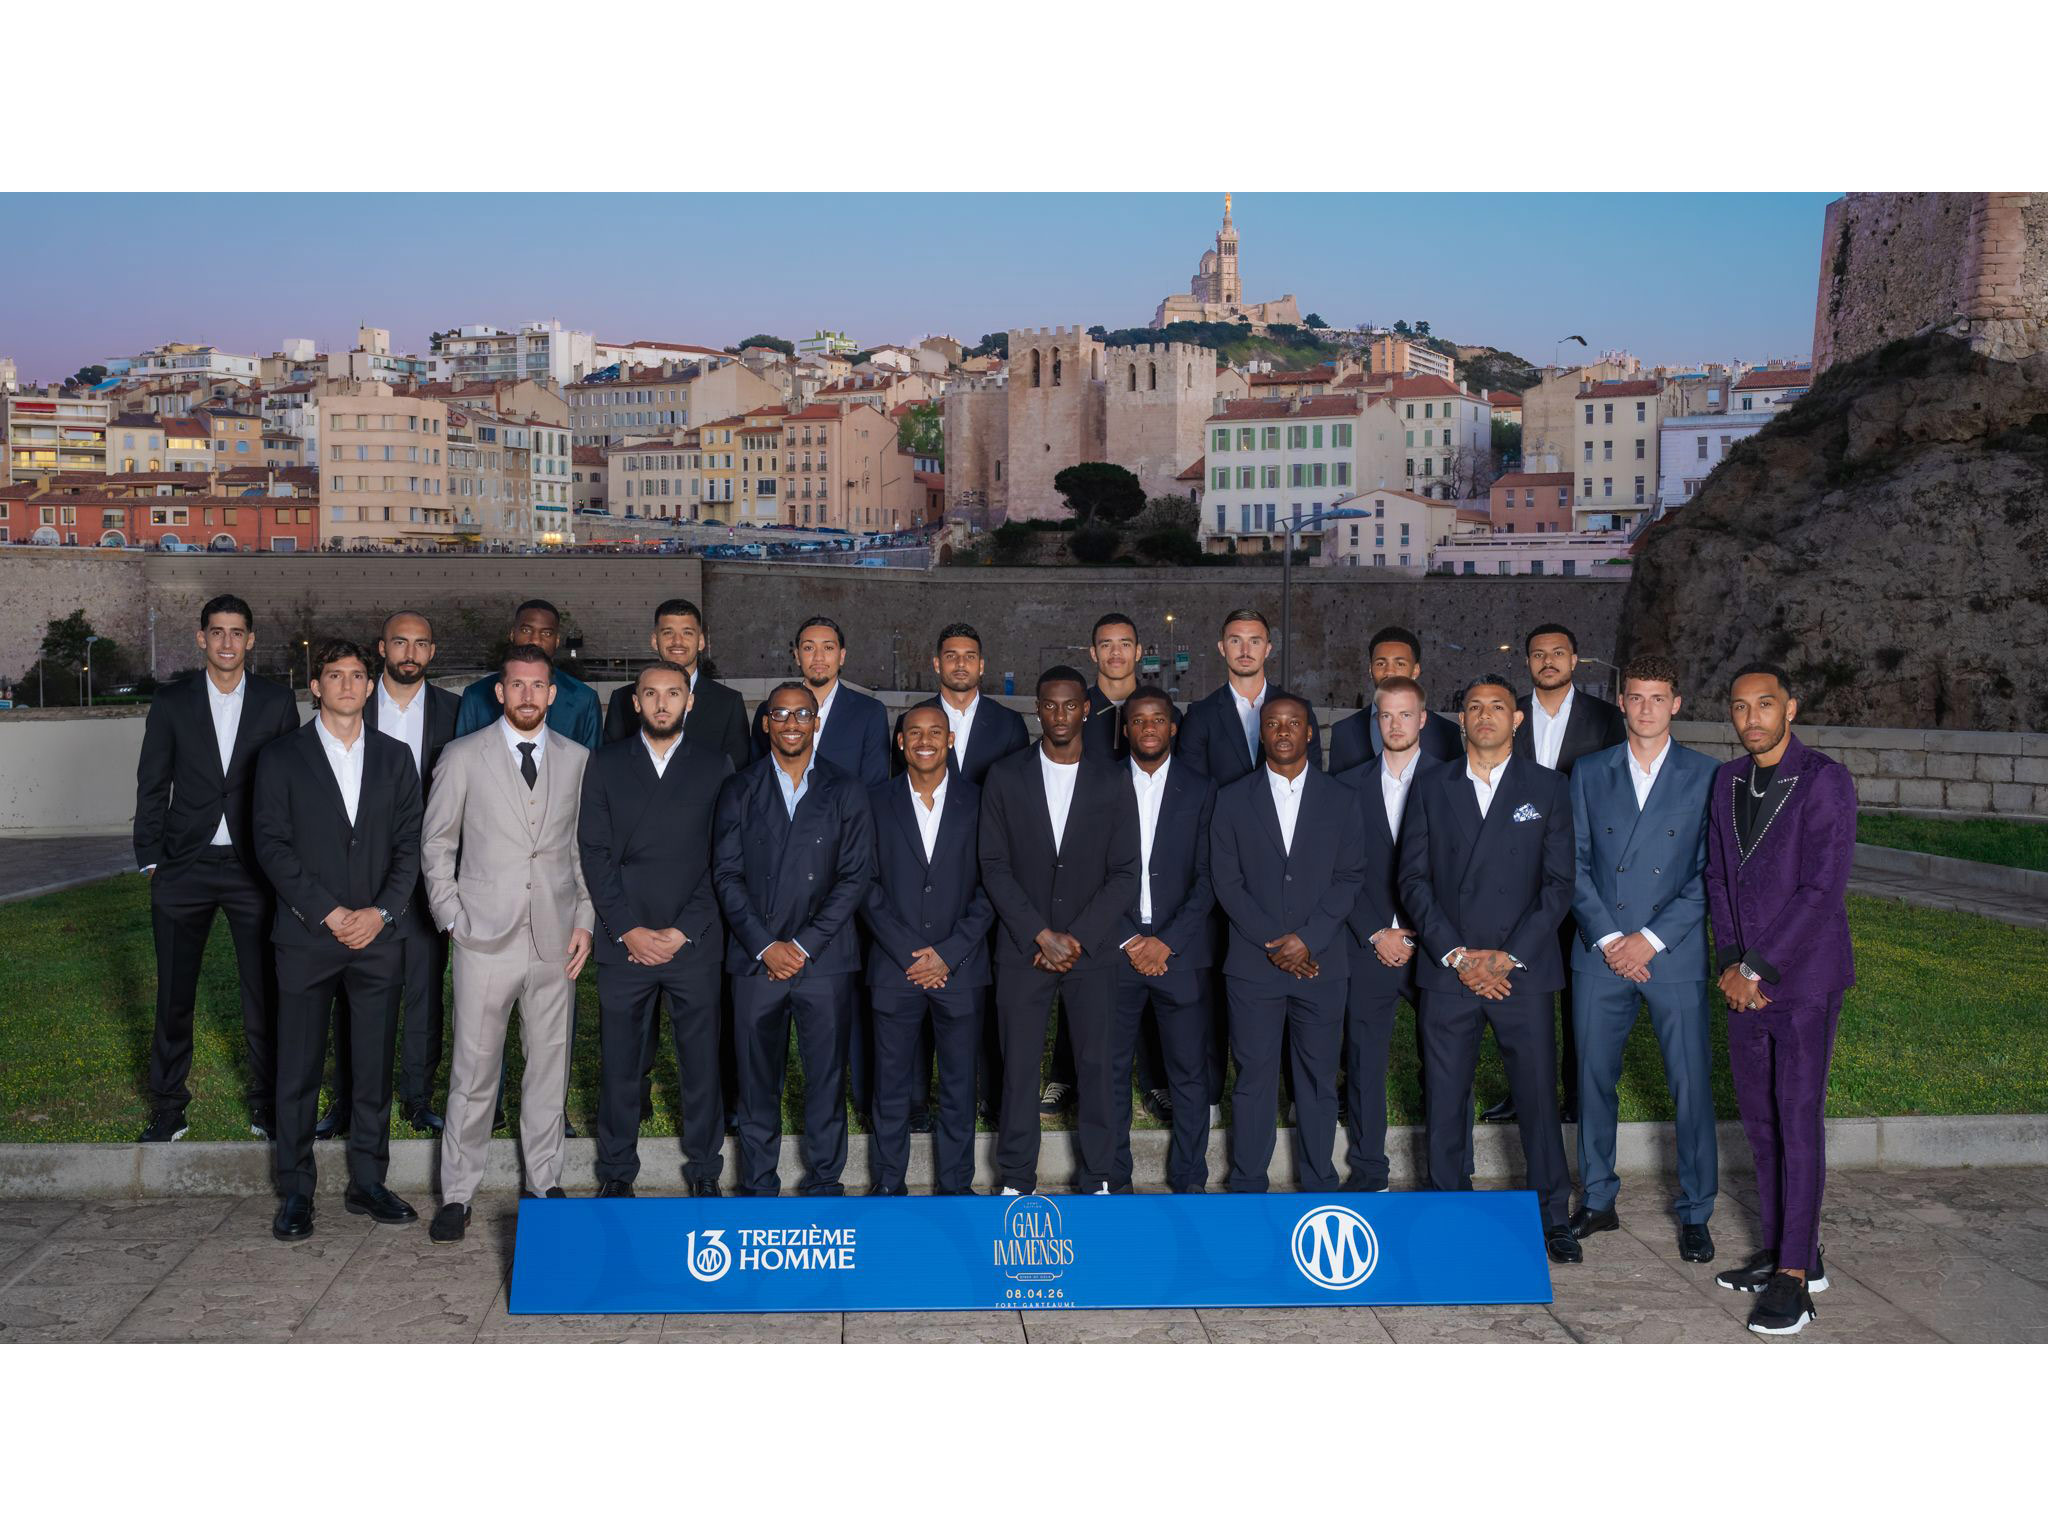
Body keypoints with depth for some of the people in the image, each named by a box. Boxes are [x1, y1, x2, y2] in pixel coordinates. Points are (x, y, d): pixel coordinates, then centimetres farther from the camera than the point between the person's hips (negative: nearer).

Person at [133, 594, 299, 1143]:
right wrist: (151, 861, 1)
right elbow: (151, 786, 6)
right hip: (184, 869, 1)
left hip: (255, 867, -1)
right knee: (174, 995, 8)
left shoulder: (277, 702, 2)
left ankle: (267, 1106, 17)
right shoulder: (172, 702, 3)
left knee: (265, 995, 4)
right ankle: (168, 1108, 23)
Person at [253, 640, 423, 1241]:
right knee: (298, 1071, 2)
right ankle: (296, 1192, 13)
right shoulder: (281, 757, 3)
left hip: (377, 937, 2)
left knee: (374, 1067, 6)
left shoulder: (395, 757, 10)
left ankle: (367, 1184, 17)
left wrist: (381, 911, -8)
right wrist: (329, 913, -11)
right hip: (307, 937, -2)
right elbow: (272, 846, -4)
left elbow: (409, 845, 7)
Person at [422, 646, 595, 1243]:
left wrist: (585, 919, 4)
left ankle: (545, 1181, 22)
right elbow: (437, 843, 6)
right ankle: (457, 1193, 10)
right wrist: (452, 918, -2)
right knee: (474, 1069, 0)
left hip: (555, 938, 2)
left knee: (549, 1063, 9)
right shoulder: (463, 757, 2)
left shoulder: (578, 760, 8)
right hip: (486, 936, -2)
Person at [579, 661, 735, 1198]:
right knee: (620, 1062, 6)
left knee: (702, 1061, 5)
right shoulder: (606, 764, 7)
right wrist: (628, 929, -7)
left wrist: (684, 930, -7)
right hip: (624, 943, 1)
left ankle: (704, 1168, 20)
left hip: (695, 943, 0)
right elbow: (594, 851, 2)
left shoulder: (716, 765, 4)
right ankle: (616, 1169, 21)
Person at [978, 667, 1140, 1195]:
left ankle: (1096, 1179, 15)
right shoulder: (1006, 777, 2)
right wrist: (1041, 935, -10)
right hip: (1021, 950, 0)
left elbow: (1125, 873, 0)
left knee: (1096, 1065, 3)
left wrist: (1076, 938, -9)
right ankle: (1016, 1180, 15)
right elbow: (995, 867, -1)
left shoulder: (1112, 781, 3)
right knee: (1019, 1066, 3)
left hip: (1092, 949, 0)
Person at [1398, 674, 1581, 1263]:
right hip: (1447, 970, 1)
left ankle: (1553, 1217, 16)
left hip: (1523, 971, -1)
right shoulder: (1431, 788, 8)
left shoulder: (1548, 788, 5)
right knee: (1445, 1098, 4)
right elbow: (1414, 881, 4)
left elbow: (1558, 883, 1)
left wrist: (1507, 956, -8)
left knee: (1538, 1093, 2)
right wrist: (1455, 955, -7)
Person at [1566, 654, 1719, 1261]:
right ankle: (1597, 1201, 22)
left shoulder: (1705, 776, 2)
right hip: (1600, 955, 2)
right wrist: (1607, 938, -7)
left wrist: (1651, 938, -10)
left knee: (1691, 1085, 1)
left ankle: (1695, 1213, 15)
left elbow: (1709, 874, -2)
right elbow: (1575, 864, 4)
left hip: (1675, 955, -2)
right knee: (1594, 1079, 8)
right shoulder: (1590, 772, 8)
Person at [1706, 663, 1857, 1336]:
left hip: (1804, 977, -6)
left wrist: (1758, 970, -15)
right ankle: (1785, 1250, 24)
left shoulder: (1826, 782, -11)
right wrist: (1731, 961, -2)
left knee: (1799, 1118, -4)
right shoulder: (1726, 780, 9)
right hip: (1745, 978, 6)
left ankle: (1793, 1277, 2)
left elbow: (1822, 889, -16)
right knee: (1758, 1117, 11)